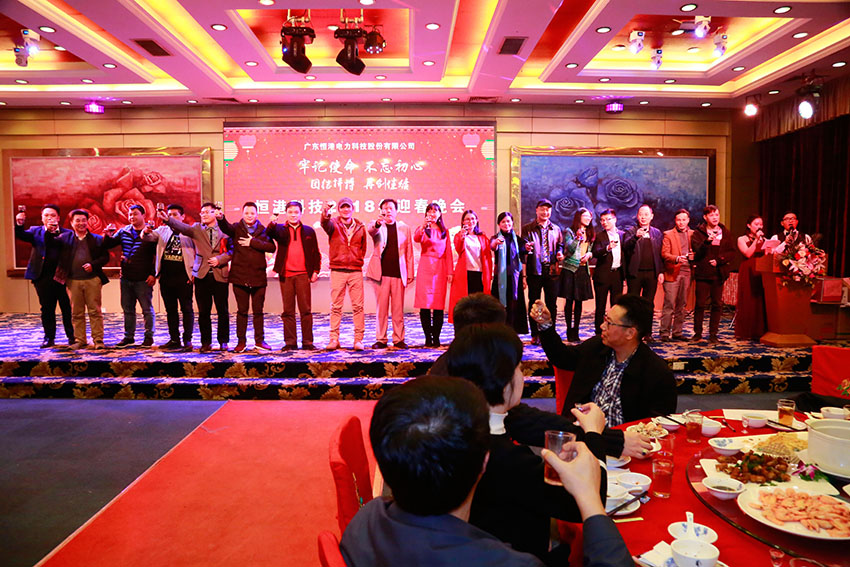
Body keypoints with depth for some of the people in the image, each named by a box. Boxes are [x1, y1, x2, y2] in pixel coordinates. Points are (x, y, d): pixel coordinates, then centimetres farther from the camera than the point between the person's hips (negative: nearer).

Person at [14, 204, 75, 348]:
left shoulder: (66, 233, 5)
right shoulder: (36, 231, 11)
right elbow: (21, 235, -5)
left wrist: (55, 231, -20)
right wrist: (19, 224, -23)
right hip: (43, 277, 2)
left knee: (67, 309, 2)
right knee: (47, 309, 9)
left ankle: (71, 336, 13)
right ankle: (49, 337, 18)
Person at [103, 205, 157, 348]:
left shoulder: (151, 233, -6)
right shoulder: (124, 231, 9)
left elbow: (158, 255, -9)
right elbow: (107, 246, 13)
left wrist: (153, 274, -14)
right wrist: (108, 235, -8)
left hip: (143, 279, -5)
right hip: (126, 278, 6)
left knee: (147, 309, 3)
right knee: (128, 309, 13)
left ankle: (148, 337, 13)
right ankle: (129, 337, 23)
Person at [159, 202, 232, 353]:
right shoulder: (197, 228, 8)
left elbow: (231, 250, 3)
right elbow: (183, 227, -12)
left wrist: (220, 259, -12)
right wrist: (168, 219, -28)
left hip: (220, 275, -1)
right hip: (202, 274, 1)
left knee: (222, 311, 4)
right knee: (203, 311, 4)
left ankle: (223, 342, 17)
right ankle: (206, 343, 14)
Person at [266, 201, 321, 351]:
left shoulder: (309, 231, 11)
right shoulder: (280, 230, 10)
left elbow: (316, 253, 12)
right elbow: (269, 234, -12)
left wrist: (315, 271, 2)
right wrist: (272, 224, -32)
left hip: (303, 275, 0)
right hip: (285, 275, 1)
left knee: (306, 310, 0)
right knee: (288, 311, 4)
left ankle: (307, 342, 6)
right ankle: (290, 342, 11)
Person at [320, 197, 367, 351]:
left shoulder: (360, 227, 10)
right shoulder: (333, 224, 3)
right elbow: (325, 224, -21)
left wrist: (359, 260, 5)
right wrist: (325, 214, -43)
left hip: (356, 271, 2)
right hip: (337, 270, -1)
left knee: (358, 306, 1)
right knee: (336, 306, 2)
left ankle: (358, 339, 6)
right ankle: (334, 339, 8)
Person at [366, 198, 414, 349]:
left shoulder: (404, 228, 12)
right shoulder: (377, 227, 8)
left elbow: (409, 253, 10)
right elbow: (371, 231, -17)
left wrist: (410, 274, 5)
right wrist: (378, 223, -39)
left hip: (398, 273, 1)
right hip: (381, 273, -1)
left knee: (398, 309, 3)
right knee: (381, 308, 2)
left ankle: (399, 339, 11)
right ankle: (381, 339, 10)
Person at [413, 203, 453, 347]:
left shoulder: (444, 232, 16)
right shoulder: (423, 229, 7)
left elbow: (448, 253, 13)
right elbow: (416, 239, -16)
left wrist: (450, 271, 5)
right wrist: (423, 226, -32)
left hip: (440, 268, 2)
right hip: (426, 267, -2)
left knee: (439, 303, 0)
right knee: (425, 302, -5)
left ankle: (436, 337, 6)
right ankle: (428, 336, 2)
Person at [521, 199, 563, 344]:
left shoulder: (556, 229, 13)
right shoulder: (527, 229, 3)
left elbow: (560, 245, 19)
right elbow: (524, 246, -6)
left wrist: (560, 253, -2)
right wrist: (526, 247, -29)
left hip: (551, 270, 3)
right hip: (534, 270, -3)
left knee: (552, 303, 6)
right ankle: (535, 335, 12)